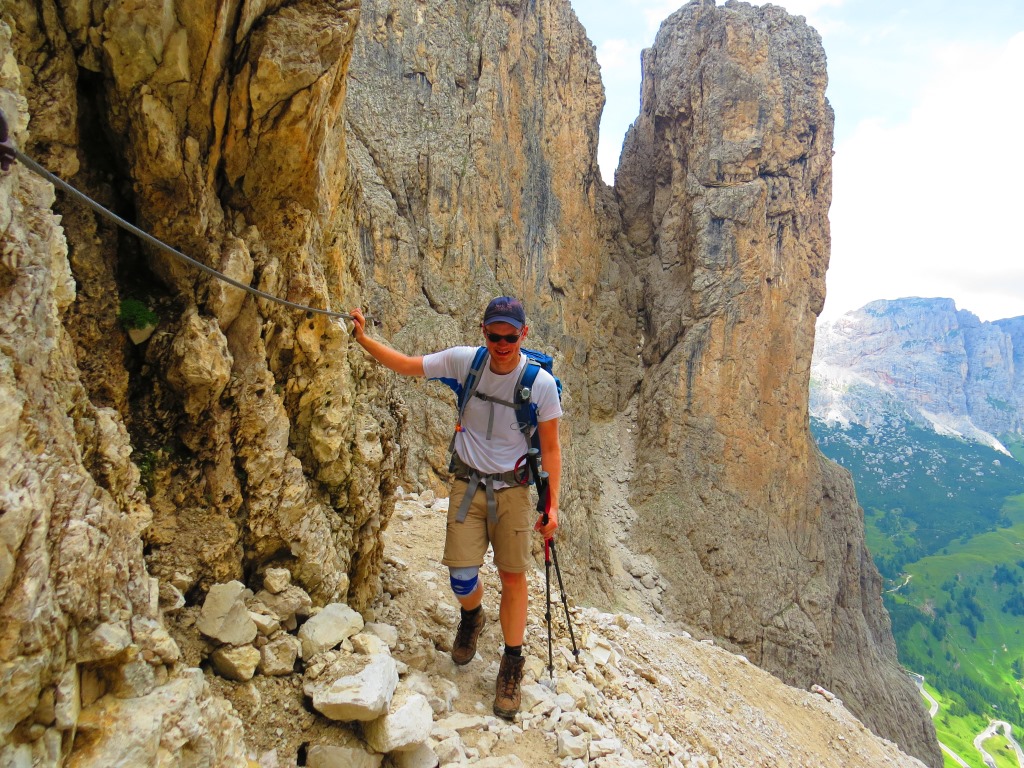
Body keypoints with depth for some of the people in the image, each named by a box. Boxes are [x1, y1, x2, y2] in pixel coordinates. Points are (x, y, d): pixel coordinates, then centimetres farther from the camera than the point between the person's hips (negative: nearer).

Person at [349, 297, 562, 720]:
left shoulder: (541, 384, -13)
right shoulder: (464, 361, -9)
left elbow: (550, 447, -5)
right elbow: (405, 365, 2)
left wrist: (552, 503, -7)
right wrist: (362, 338, -6)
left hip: (512, 487, -1)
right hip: (468, 483, 1)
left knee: (513, 576, 0)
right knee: (462, 575, -4)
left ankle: (512, 666, 20)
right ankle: (471, 618, 34)